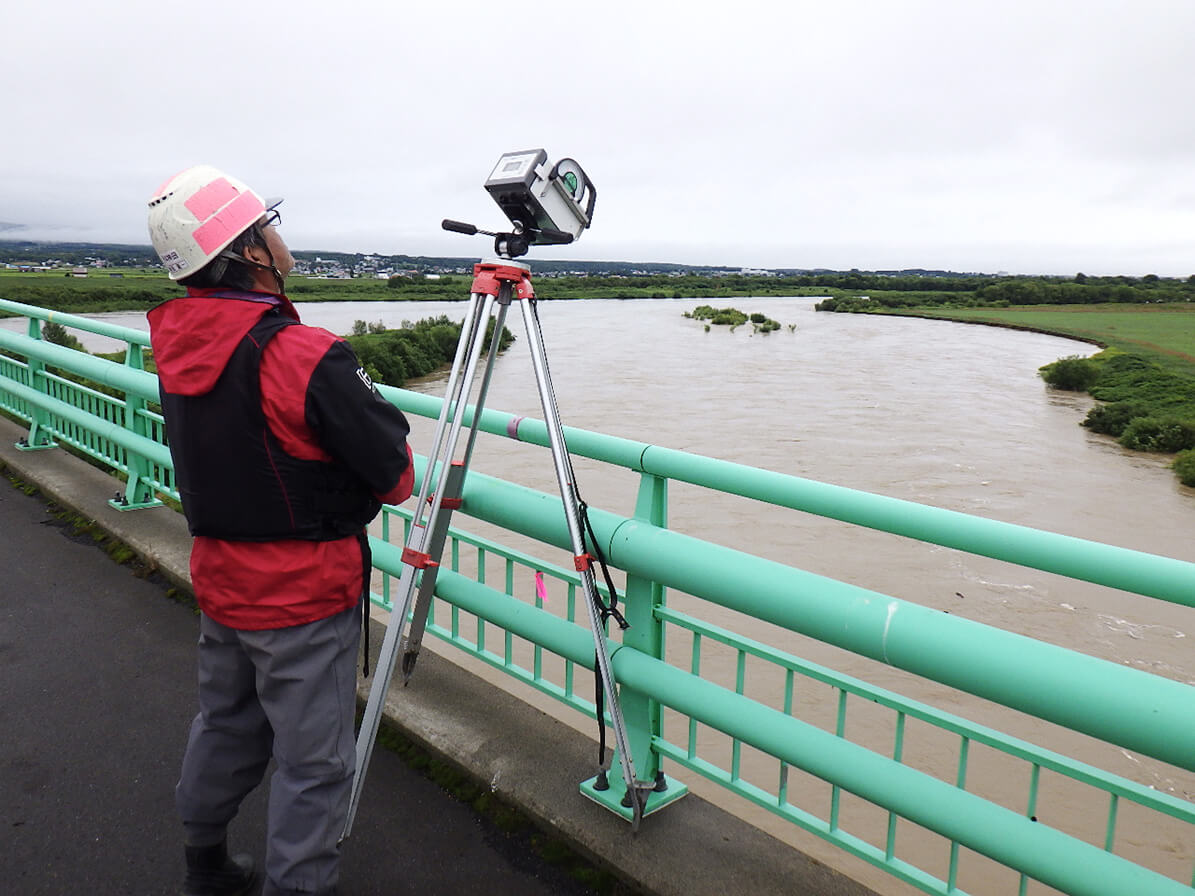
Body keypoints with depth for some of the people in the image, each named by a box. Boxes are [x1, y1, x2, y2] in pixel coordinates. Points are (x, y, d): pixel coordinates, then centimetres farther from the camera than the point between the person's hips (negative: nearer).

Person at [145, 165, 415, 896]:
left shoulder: (173, 341, -2)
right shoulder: (305, 356, -26)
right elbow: (395, 477, -20)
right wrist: (399, 477, 3)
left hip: (218, 581, 8)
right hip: (305, 596, -8)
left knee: (225, 725, 27)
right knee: (313, 765, 7)